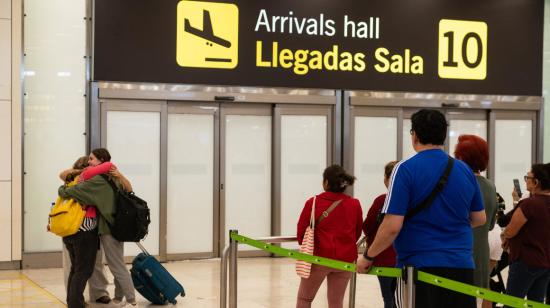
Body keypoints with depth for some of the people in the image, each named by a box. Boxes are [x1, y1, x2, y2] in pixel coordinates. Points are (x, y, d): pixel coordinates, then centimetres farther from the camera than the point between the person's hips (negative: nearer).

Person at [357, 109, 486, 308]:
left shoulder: (406, 169, -9)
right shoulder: (465, 171, 6)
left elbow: (392, 226, -14)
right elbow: (479, 219, 16)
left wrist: (368, 257, 0)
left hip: (420, 267, -4)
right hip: (462, 267, 4)